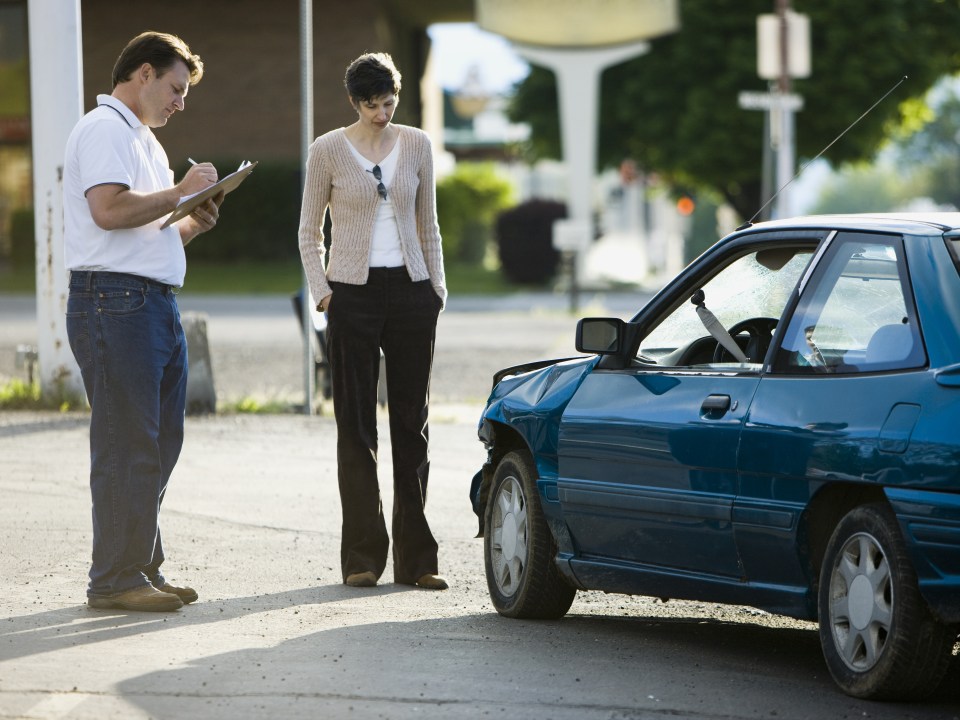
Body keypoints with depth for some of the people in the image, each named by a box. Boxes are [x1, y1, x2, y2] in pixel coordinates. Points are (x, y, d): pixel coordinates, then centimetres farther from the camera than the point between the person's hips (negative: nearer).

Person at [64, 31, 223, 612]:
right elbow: (109, 210, -23)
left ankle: (144, 569, 17)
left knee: (160, 443, 11)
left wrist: (193, 225, 9)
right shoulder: (104, 129, -7)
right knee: (128, 446, -9)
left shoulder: (143, 139, 25)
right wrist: (179, 194, -12)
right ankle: (115, 580, -6)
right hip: (115, 300, -10)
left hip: (157, 303, 10)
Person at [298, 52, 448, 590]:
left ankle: (416, 558, 8)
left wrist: (437, 289, 7)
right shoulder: (328, 151, 0)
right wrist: (321, 291, -5)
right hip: (354, 292, -2)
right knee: (357, 426, -1)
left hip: (411, 290, 3)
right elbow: (310, 231, 6)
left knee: (412, 423, 4)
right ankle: (363, 559, 2)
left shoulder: (416, 145, 8)